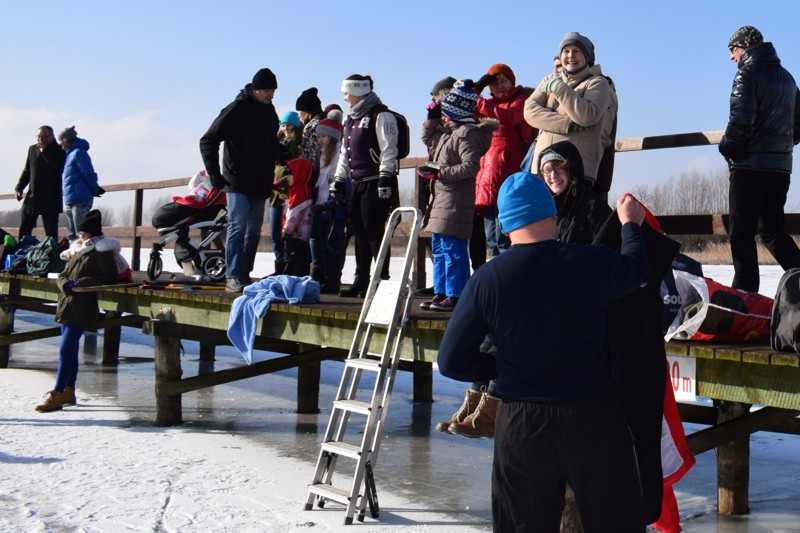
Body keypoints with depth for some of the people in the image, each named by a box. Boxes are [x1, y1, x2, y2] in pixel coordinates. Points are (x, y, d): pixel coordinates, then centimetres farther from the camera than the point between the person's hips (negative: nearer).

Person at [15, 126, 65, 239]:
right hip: (32, 197, 5)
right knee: (23, 231, 7)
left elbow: (60, 167, -22)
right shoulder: (32, 149, 12)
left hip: (51, 199, -5)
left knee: (51, 233, -2)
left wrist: (44, 151, -17)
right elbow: (27, 171, 19)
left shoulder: (58, 150, -4)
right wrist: (19, 187, 8)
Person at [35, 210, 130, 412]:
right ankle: (68, 392, 22)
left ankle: (57, 395, -9)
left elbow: (110, 278, -15)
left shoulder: (103, 252, -6)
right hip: (66, 306, 9)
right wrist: (66, 284, -5)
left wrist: (80, 282, -17)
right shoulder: (78, 251, 18)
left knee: (66, 350, -11)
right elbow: (63, 275, 19)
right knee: (70, 349, 14)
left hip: (82, 309, -8)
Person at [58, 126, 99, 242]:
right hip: (70, 201, 10)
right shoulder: (69, 154, 17)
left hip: (80, 201, -10)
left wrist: (95, 190, -3)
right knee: (71, 235, 14)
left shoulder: (78, 152, -10)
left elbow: (89, 175, -13)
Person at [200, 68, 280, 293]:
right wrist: (215, 175, -13)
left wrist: (270, 177, 15)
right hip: (237, 182, -6)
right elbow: (208, 141, -9)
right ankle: (233, 277, -13)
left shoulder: (269, 111, 11)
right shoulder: (236, 110, -9)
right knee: (238, 225, -13)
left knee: (254, 231, 7)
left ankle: (245, 274, 15)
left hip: (260, 184, 7)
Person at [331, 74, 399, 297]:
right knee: (359, 233, 9)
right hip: (356, 183, 9)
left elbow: (388, 151, -15)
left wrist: (385, 180, -20)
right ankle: (361, 281, 15)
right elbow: (345, 152, 25)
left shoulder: (380, 116, -9)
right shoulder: (352, 118, 19)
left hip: (375, 184, -9)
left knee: (374, 232, -8)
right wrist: (338, 180, 21)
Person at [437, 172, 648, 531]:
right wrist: (630, 224, 34)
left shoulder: (486, 280, -10)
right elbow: (635, 267, 15)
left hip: (522, 422, 0)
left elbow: (451, 361, -6)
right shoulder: (591, 263, -9)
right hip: (595, 417, 0)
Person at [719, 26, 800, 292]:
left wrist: (726, 147, -4)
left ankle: (745, 291, -6)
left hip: (750, 164, -7)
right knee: (773, 229, 14)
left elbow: (741, 119, -18)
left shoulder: (748, 73, -7)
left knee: (741, 231, -3)